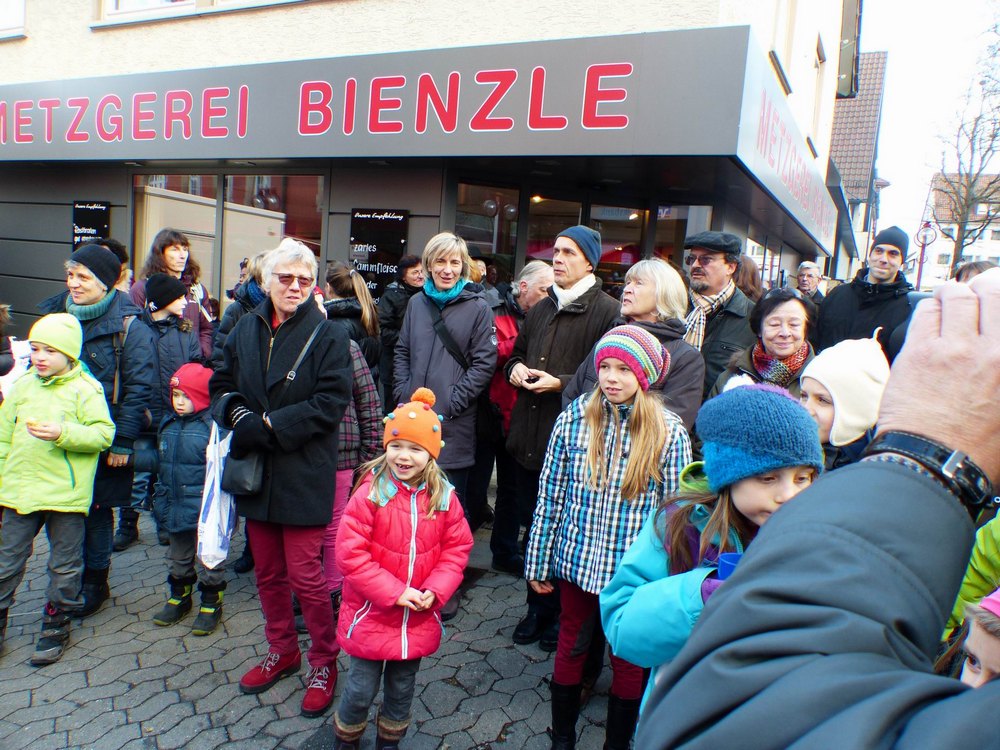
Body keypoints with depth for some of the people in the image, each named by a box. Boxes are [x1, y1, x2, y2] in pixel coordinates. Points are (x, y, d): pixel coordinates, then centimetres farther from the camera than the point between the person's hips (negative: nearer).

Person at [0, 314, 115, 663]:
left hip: (66, 494, -4)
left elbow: (104, 434, -15)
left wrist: (62, 433, -26)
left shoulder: (85, 389, -8)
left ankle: (55, 628, 26)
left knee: (64, 566, 10)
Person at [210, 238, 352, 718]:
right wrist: (240, 417, -11)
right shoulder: (246, 329, 7)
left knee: (305, 576, 0)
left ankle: (324, 664, 21)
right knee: (268, 572, 18)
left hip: (303, 475, -5)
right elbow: (222, 385, 11)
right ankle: (282, 651, 38)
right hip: (255, 472, 5)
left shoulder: (326, 335, -8)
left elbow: (330, 402, -15)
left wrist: (270, 424, -18)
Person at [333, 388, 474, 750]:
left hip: (418, 619, 3)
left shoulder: (444, 498, -8)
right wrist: (394, 592, -20)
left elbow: (457, 548, -1)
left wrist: (434, 591, -15)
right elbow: (350, 553, -19)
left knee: (402, 690, 21)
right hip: (371, 616, -2)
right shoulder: (370, 494, -18)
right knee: (360, 691, 13)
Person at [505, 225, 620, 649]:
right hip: (529, 437, 7)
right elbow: (517, 352, 25)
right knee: (534, 526, 16)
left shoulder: (608, 312, -10)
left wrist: (560, 384, -20)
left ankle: (564, 614, 27)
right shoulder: (542, 309, 14)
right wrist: (515, 368, 3)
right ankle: (538, 607, 33)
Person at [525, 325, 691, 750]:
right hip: (577, 561, 2)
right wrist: (538, 563, 1)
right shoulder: (574, 418, -8)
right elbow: (550, 494, -2)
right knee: (570, 650, 18)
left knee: (628, 660, 16)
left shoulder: (669, 431, -12)